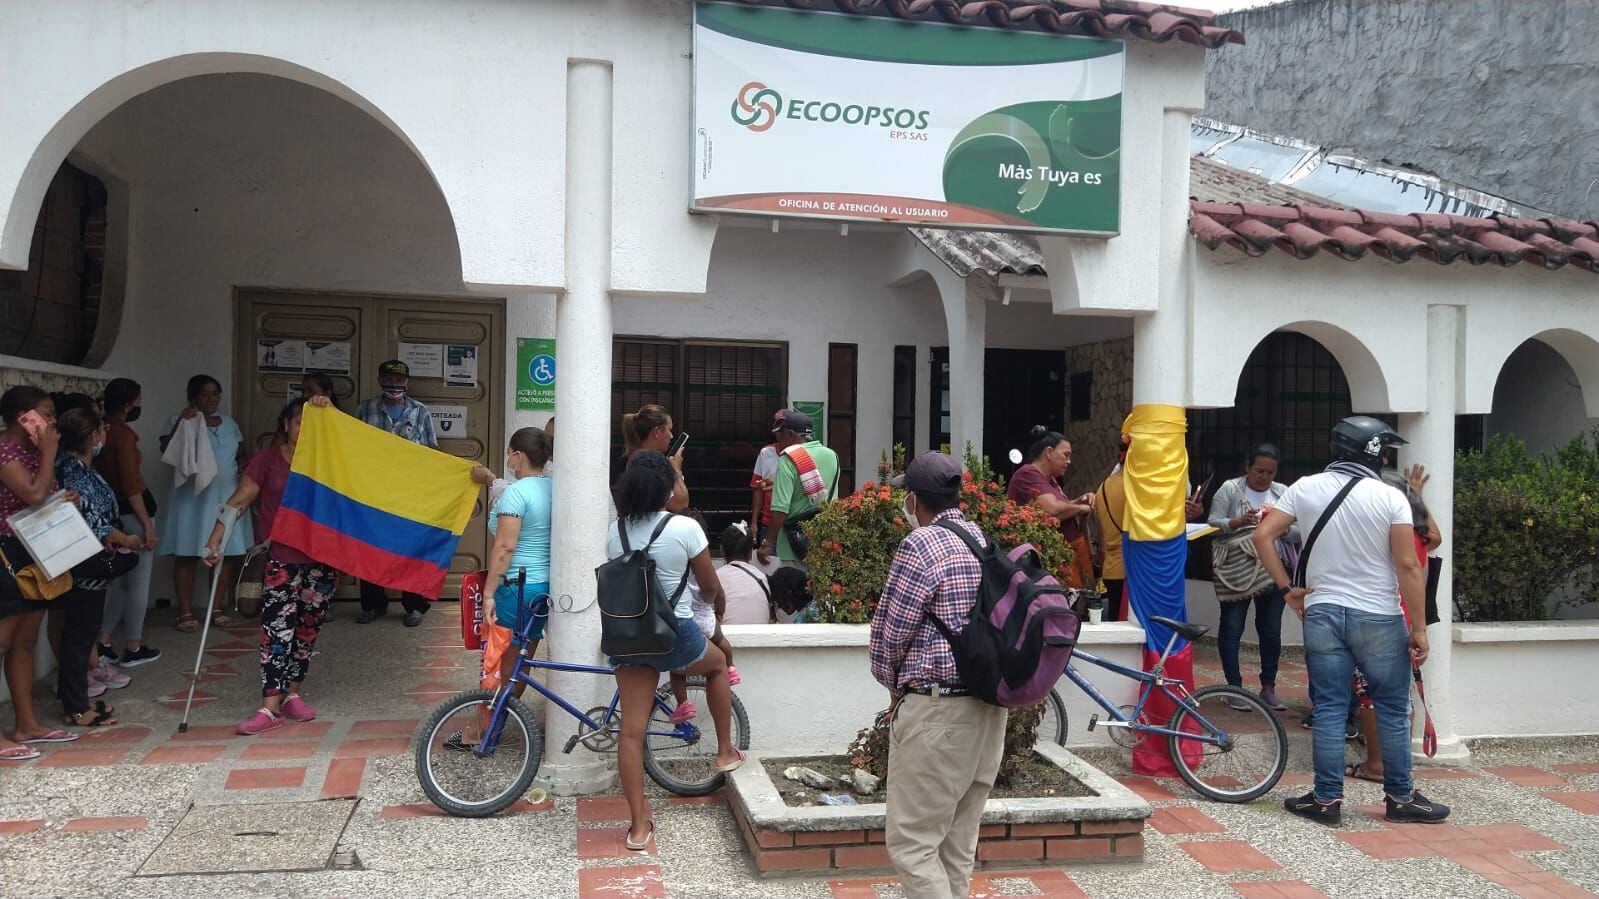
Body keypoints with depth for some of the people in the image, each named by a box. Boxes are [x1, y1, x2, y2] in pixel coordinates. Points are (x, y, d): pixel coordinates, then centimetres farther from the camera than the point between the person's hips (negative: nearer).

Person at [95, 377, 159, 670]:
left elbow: (105, 474, 12)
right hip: (131, 514, -8)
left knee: (118, 580, 17)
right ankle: (133, 648, 10)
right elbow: (131, 485, -20)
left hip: (113, 514, 8)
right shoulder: (124, 434, -17)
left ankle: (103, 643, 18)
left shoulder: (104, 432, 6)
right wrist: (148, 525, -17)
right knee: (139, 582, 3)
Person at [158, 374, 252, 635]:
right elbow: (166, 450, -13)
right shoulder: (181, 421, 0)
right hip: (192, 494, -4)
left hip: (225, 495, 4)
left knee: (225, 552, 2)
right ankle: (185, 612, 3)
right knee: (187, 554, -3)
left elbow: (241, 453, 20)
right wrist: (181, 424, -24)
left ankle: (217, 608, 13)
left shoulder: (229, 424, 16)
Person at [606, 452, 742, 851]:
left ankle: (639, 826, 13)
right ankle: (726, 751, 36)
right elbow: (710, 587, -2)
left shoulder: (615, 531, -1)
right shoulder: (685, 529, -13)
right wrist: (710, 599, 22)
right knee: (718, 664, 30)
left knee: (631, 730, 7)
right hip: (675, 634, -3)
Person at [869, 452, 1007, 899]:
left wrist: (894, 684, 11)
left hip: (937, 710, -8)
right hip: (989, 705, 8)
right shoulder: (983, 540, 11)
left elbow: (888, 633, -9)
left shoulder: (921, 545, -13)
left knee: (912, 843, -1)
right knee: (959, 841, 15)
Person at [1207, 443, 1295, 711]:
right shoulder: (1229, 490, 1)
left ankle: (1268, 688, 20)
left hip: (1273, 571, 3)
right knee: (1232, 628, 1)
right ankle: (1234, 688, 10)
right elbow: (1213, 524, -5)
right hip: (1235, 571, -3)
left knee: (1271, 629, 8)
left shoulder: (1283, 493, 10)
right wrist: (1239, 522, -21)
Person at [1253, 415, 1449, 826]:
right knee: (1393, 709, 10)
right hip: (1378, 618, -3)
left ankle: (1327, 799, 10)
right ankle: (1400, 798, 19)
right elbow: (1408, 566, -11)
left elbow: (1263, 536, -4)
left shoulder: (1306, 488, 0)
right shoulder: (1391, 498, -8)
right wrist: (1419, 629, -6)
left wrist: (1287, 587, 3)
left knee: (1329, 709, 7)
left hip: (1322, 612, 3)